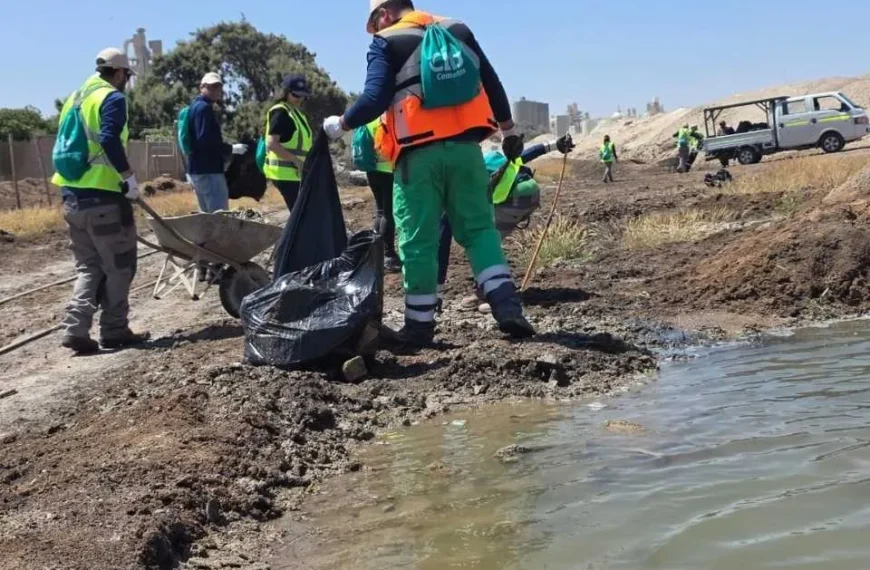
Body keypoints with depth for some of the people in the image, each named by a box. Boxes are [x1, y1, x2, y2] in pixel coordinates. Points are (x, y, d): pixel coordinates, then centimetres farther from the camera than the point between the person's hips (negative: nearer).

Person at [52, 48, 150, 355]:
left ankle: (76, 330, 3)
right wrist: (128, 175, -17)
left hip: (72, 195, 8)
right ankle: (114, 331, 8)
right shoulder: (112, 98, -7)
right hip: (102, 196, -8)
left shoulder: (75, 98, 19)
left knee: (88, 267, 13)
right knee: (118, 267, 4)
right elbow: (109, 139, -23)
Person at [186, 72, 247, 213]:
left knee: (207, 214, 16)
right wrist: (231, 149, -16)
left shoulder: (196, 106, 20)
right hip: (208, 170, -11)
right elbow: (205, 141, -23)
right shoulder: (204, 108, -12)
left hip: (198, 169, 11)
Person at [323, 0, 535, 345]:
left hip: (419, 153, -4)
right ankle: (507, 307, -5)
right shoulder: (458, 30, 17)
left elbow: (376, 98, -10)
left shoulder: (387, 42, 2)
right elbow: (492, 84, 18)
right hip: (465, 147, 4)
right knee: (479, 228, 9)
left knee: (418, 238, 3)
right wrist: (509, 130, 26)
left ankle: (420, 324, 8)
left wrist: (342, 124, 4)